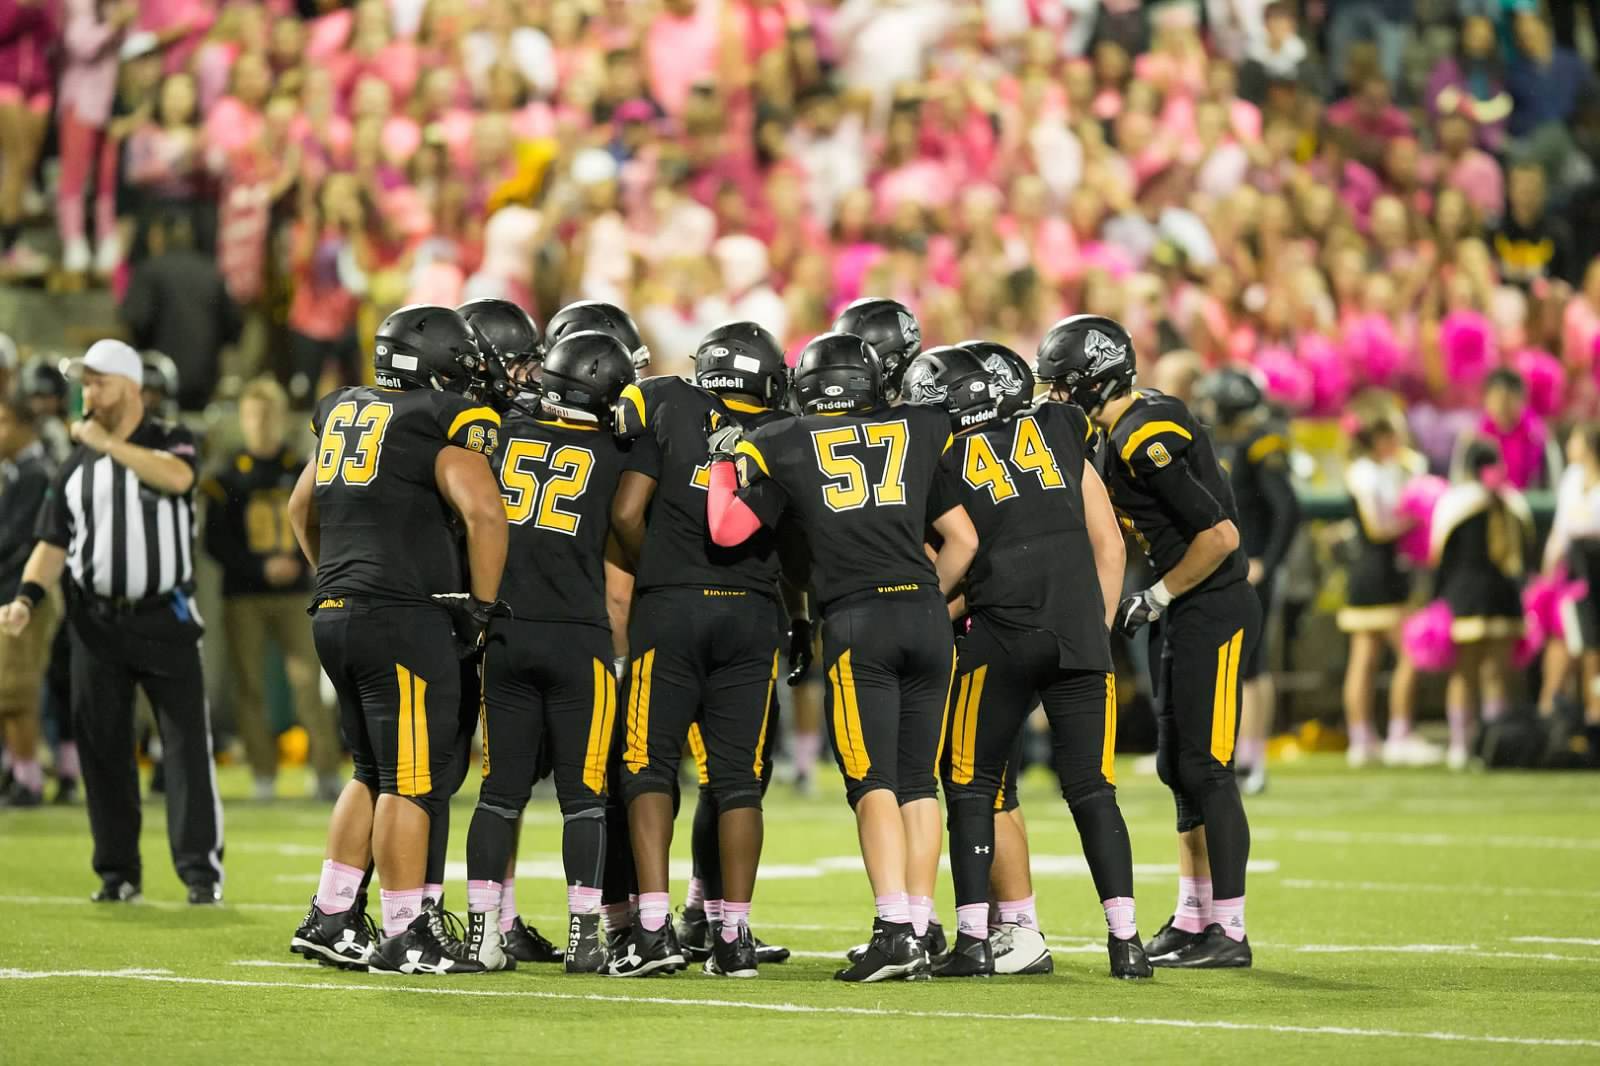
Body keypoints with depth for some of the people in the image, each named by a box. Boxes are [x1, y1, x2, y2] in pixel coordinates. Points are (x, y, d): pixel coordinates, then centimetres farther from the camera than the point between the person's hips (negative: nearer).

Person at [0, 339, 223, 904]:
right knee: (102, 748, 5)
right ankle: (118, 872, 13)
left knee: (188, 744, -6)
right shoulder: (76, 461, 10)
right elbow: (53, 543, 8)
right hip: (97, 621, 4)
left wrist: (107, 443, -21)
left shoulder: (171, 440, 0)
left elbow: (176, 478, -25)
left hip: (166, 619, -4)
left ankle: (201, 869, -4)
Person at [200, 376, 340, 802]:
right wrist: (263, 568, -12)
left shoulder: (300, 470, 8)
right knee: (249, 686, -1)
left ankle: (327, 775, -10)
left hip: (293, 595, 1)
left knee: (308, 680, -9)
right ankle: (263, 777, 5)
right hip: (243, 596, -1)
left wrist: (299, 561, -8)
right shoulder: (226, 476, 2)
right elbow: (215, 543, -2)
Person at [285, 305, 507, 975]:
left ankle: (329, 920, 18)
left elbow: (301, 508, 29)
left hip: (334, 614, 8)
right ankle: (406, 938, -2)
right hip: (404, 618, -8)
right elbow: (483, 511, -20)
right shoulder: (444, 425, -7)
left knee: (376, 773, 18)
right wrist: (481, 609, -9)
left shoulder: (346, 412, 16)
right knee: (413, 779, -3)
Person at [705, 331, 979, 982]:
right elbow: (963, 541, 18)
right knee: (918, 782, 7)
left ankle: (894, 929, -19)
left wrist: (723, 461, 26)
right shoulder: (919, 432, 16)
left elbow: (727, 530, 11)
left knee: (874, 782, -6)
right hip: (926, 614, 3)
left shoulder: (783, 445, 9)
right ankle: (918, 936, 5)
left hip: (856, 620, -3)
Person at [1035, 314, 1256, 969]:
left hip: (1212, 613, -10)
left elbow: (1220, 535, -22)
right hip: (1189, 616, 10)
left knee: (1205, 768, -6)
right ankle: (1192, 920, 21)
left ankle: (1228, 932, -2)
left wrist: (1156, 598, -12)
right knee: (1178, 767, 14)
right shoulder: (1135, 426, 11)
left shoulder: (1144, 441, -19)